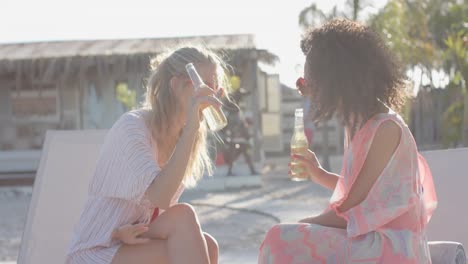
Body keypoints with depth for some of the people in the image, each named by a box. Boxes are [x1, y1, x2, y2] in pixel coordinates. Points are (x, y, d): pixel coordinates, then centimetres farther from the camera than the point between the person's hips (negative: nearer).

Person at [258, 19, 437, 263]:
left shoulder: (385, 128, -16)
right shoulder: (360, 123, 11)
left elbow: (351, 212, -17)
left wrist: (304, 225, -4)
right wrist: (320, 175, 16)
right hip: (368, 239, 9)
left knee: (284, 243, -18)